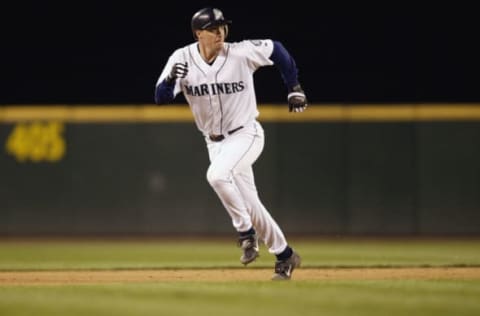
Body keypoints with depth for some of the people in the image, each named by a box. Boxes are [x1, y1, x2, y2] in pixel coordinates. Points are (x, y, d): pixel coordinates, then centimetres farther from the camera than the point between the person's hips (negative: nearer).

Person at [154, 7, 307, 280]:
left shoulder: (242, 53, -16)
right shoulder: (183, 58, -10)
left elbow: (277, 49, 0)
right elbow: (161, 98, -16)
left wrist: (294, 88, -1)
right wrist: (171, 80, -37)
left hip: (246, 134, -4)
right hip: (215, 142, 4)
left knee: (217, 174, -31)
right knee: (248, 203, 8)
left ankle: (247, 232, -15)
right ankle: (285, 255, 22)